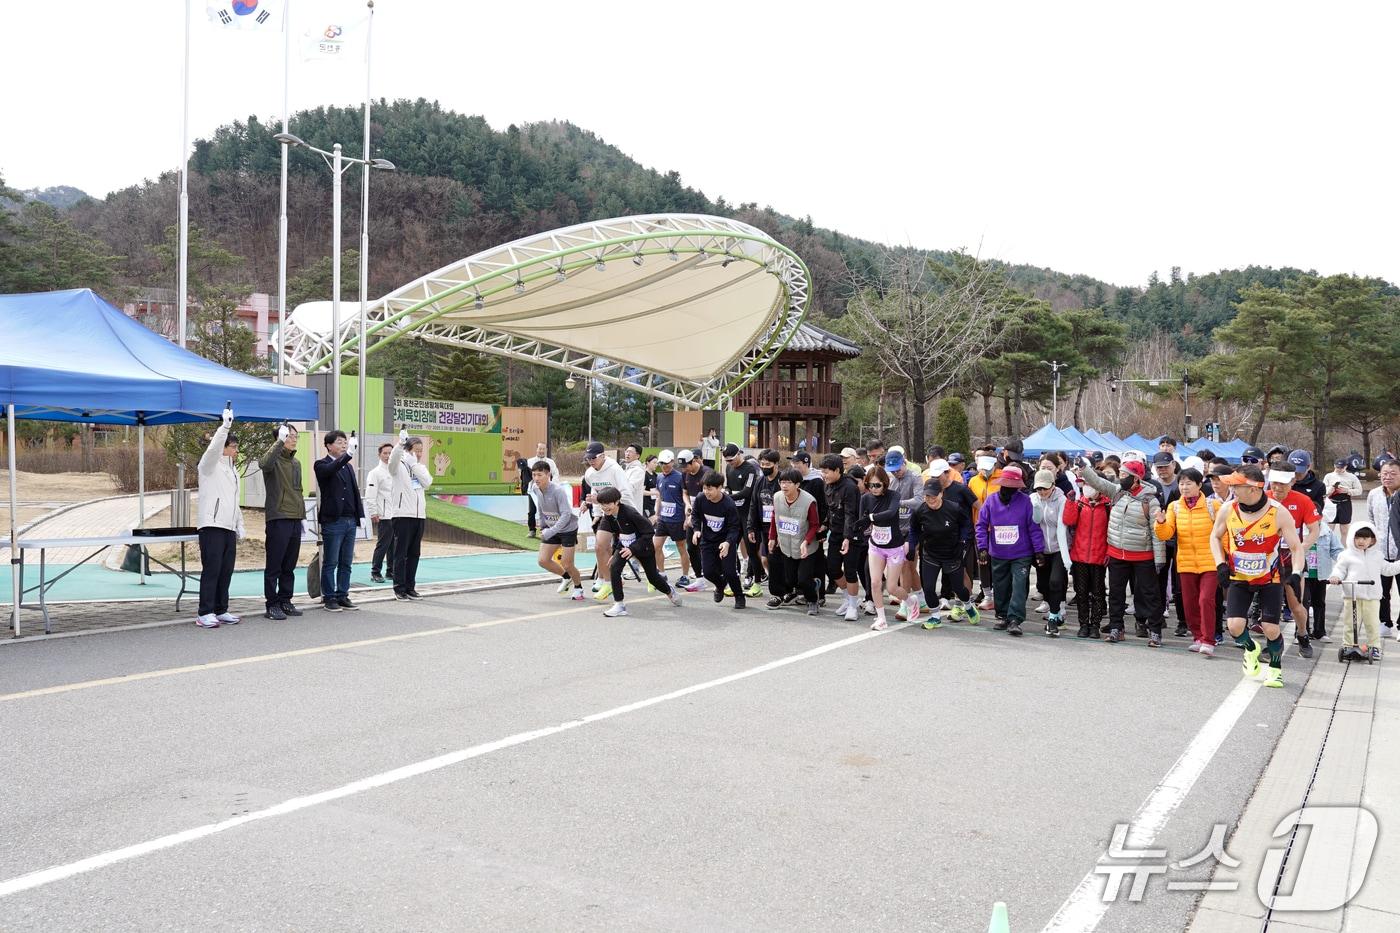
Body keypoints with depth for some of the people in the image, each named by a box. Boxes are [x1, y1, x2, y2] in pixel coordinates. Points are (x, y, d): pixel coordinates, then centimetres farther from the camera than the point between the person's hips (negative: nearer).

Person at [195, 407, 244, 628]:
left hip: (229, 527, 8)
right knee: (211, 570, -10)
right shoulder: (209, 466, 1)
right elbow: (214, 448, -22)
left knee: (226, 571, 7)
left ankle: (221, 611, 12)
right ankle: (205, 613, -8)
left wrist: (240, 526, 20)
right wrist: (226, 424, -27)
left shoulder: (233, 471, 23)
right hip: (212, 525, -8)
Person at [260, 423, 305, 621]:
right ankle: (272, 605, 2)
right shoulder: (274, 459, -5)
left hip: (295, 519, 7)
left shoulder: (296, 463, 19)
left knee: (289, 565, 11)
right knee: (274, 565, -2)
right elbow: (264, 464, -31)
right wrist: (280, 442, -35)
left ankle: (285, 601, 18)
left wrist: (303, 516, 20)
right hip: (278, 518, -7)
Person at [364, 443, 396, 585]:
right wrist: (373, 513, -13)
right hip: (384, 516, -6)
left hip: (397, 514, 6)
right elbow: (370, 496, -8)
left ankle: (391, 570, 18)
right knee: (382, 544, -6)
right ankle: (375, 572, 1)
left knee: (394, 545, 9)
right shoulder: (375, 473, -3)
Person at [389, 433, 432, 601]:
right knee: (401, 554, -3)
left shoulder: (420, 467, 16)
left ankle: (410, 587, 15)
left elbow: (427, 482, -2)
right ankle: (399, 589, 1)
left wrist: (414, 464, -7)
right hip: (403, 514, -5)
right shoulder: (399, 466, 0)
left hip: (420, 515, 6)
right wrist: (400, 443, -41)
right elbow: (393, 457, -24)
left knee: (414, 554, 9)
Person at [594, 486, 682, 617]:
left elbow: (648, 532, -27)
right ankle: (619, 605, -13)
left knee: (652, 577, 10)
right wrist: (615, 551, 4)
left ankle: (670, 591, 44)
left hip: (643, 546, -5)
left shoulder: (630, 513, -32)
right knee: (614, 568, -21)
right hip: (624, 545, 5)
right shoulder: (608, 516, -13)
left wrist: (633, 548, -32)